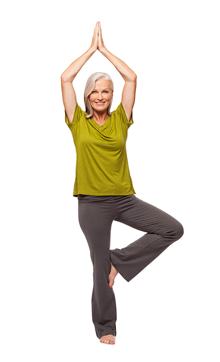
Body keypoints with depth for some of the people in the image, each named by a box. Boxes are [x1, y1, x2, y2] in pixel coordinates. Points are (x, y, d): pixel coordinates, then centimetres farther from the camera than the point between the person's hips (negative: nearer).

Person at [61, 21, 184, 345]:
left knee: (173, 229, -12)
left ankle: (120, 260, 1)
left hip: (124, 199, 2)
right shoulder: (78, 122, 3)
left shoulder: (120, 119, 5)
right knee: (101, 267, 5)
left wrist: (106, 50, 7)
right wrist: (91, 49, 3)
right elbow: (65, 79, -5)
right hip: (92, 203, -2)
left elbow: (132, 78, 0)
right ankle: (105, 327, 23)